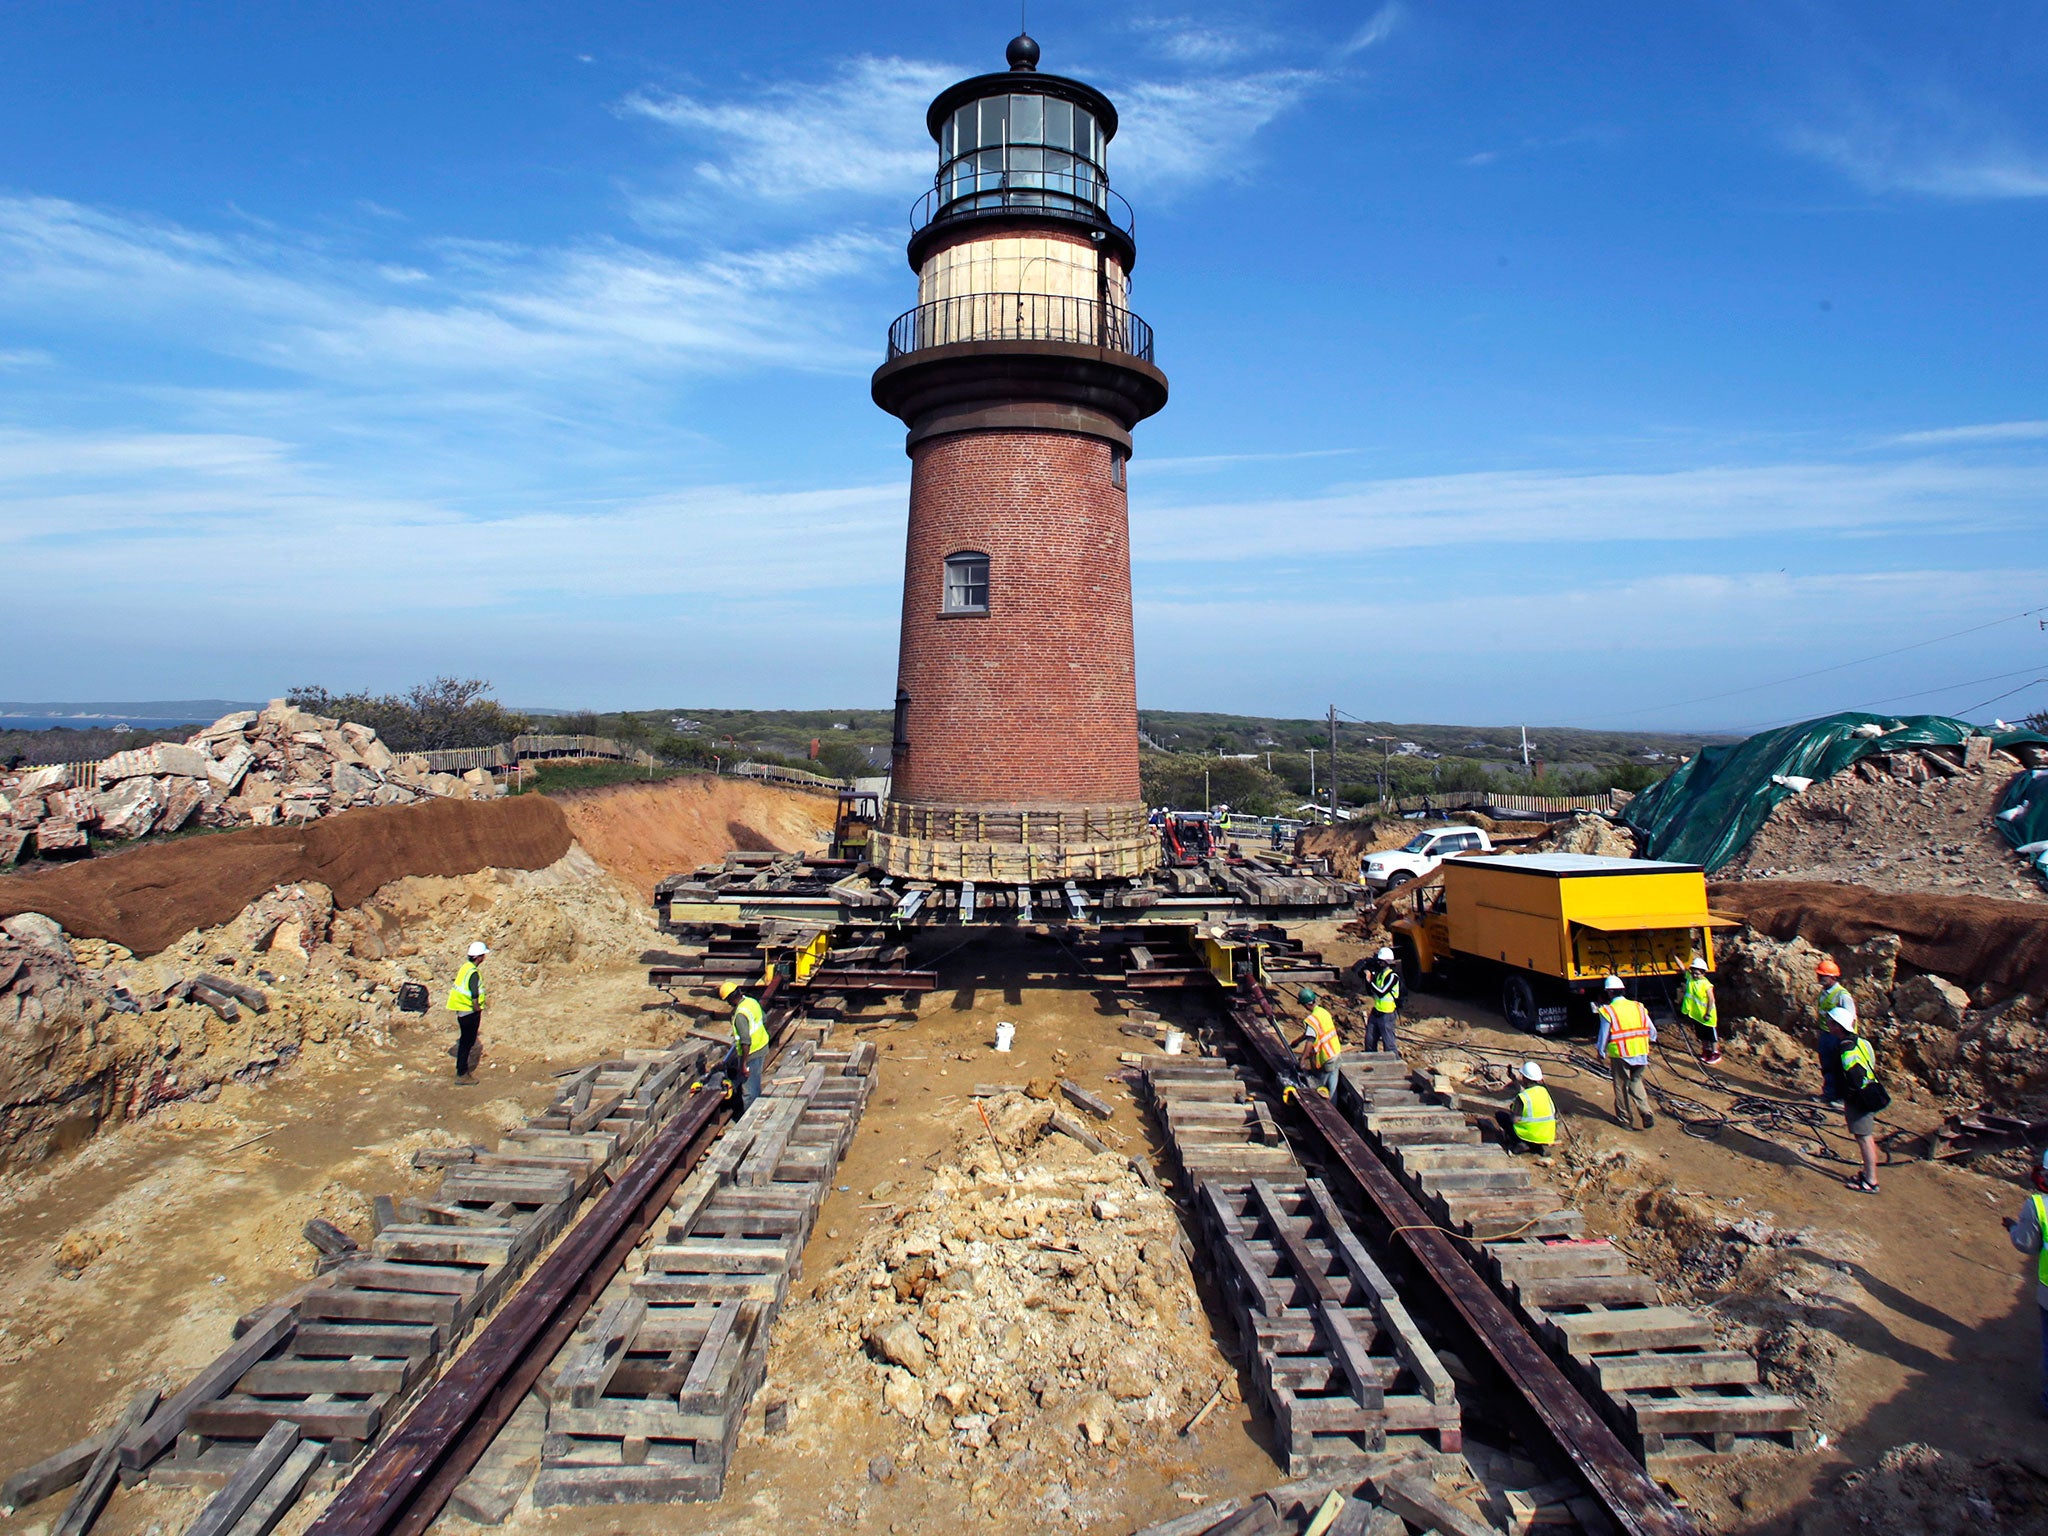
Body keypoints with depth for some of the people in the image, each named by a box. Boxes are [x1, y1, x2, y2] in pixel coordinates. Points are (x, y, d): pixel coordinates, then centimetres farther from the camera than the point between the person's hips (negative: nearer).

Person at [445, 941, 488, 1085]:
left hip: (462, 1011, 9)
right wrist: (477, 1008, -14)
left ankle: (461, 1069, 32)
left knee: (465, 1041, 20)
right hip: (469, 1013, -9)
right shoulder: (474, 973, -22)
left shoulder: (466, 967, 6)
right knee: (468, 1042, -1)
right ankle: (462, 1075, 4)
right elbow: (474, 995, -28)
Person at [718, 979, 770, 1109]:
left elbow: (746, 1042, -29)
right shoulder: (752, 1001, 0)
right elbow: (764, 1019, 16)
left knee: (749, 1090, 4)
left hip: (751, 1053, -9)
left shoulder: (740, 1014, -26)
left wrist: (744, 1064, -24)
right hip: (762, 1047, 9)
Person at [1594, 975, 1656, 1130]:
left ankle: (1625, 1118, 21)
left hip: (1620, 1055, -4)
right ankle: (1647, 1114, 10)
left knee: (1621, 1086, 11)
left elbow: (1604, 1036, -8)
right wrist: (1651, 1041, 33)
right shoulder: (1639, 1007, 3)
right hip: (1641, 1054, 4)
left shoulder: (1608, 1011, -11)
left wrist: (1600, 1050, 10)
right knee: (1636, 1082, 21)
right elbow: (1652, 1031, 11)